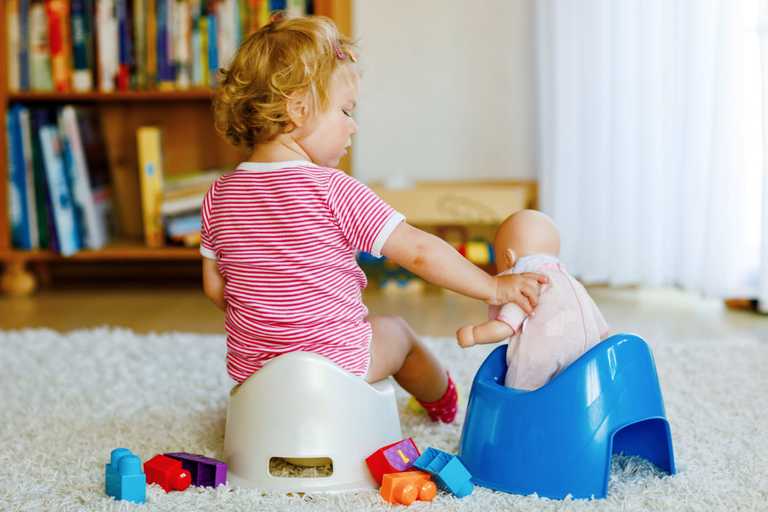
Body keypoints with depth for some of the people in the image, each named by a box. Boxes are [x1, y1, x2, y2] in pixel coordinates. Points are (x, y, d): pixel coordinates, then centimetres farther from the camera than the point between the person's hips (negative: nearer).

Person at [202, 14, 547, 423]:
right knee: (396, 331, 28)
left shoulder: (220, 195, -3)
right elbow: (419, 251, -20)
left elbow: (215, 287, 5)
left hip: (249, 367, 5)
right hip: (335, 362, -4)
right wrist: (493, 288, -11)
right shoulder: (332, 190, -20)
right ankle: (443, 400, 52)